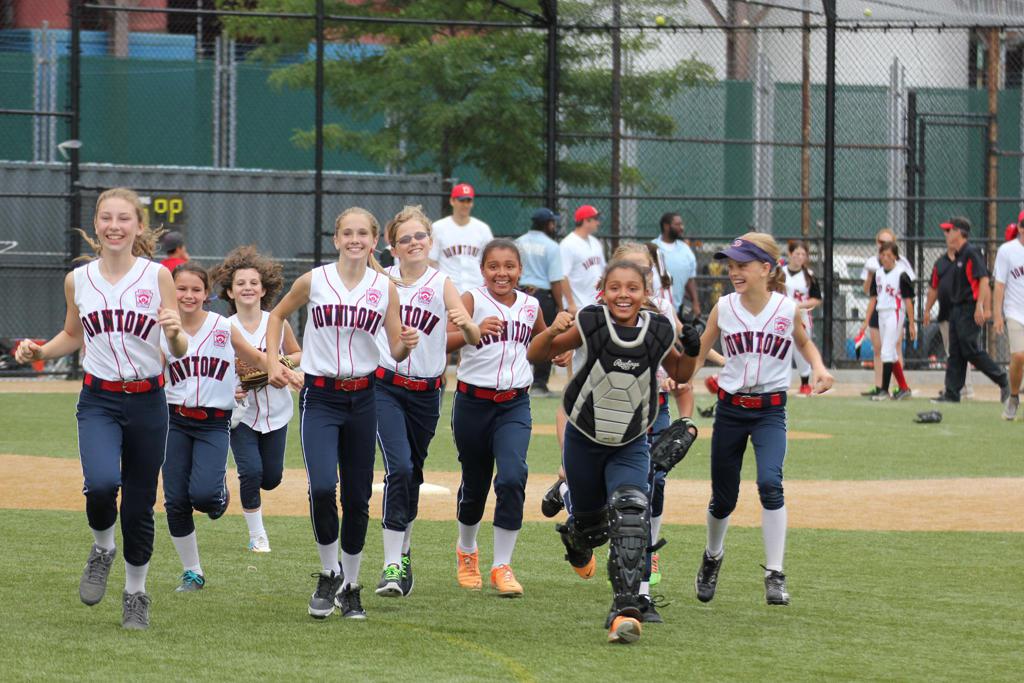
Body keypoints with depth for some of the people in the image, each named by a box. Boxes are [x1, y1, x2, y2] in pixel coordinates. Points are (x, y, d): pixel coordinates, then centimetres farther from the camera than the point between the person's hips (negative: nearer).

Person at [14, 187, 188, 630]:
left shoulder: (157, 277, -3)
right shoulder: (78, 280, 4)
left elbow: (180, 352, -2)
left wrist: (176, 334, -24)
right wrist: (39, 352, 2)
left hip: (147, 402, 0)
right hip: (98, 401, 0)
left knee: (139, 505, 5)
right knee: (101, 483, -26)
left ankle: (136, 594, 26)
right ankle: (102, 550, 6)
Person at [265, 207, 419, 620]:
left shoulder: (385, 288, 2)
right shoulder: (314, 281, -3)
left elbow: (396, 351, 5)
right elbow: (278, 314, 14)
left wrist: (406, 344, -18)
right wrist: (273, 360, 2)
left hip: (362, 398, 2)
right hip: (319, 397, -2)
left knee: (357, 498, 6)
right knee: (322, 488, -20)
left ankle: (350, 587, 21)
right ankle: (328, 574, 1)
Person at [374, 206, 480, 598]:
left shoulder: (442, 284, -1)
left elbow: (474, 338, -11)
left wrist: (466, 323, -31)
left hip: (426, 392, 1)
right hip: (385, 386, -1)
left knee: (412, 472, 11)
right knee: (398, 468, -17)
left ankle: (402, 548, 34)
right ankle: (393, 565, -18)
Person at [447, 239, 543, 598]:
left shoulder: (530, 306, 5)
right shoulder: (472, 300, -7)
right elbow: (442, 342, -21)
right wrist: (474, 330, -38)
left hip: (514, 405, 2)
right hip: (473, 403, -2)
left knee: (512, 478, -18)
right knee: (474, 483, 10)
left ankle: (502, 566, -10)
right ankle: (466, 551, 39)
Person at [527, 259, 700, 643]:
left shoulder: (659, 332, -11)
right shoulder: (589, 324, -17)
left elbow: (679, 375, 8)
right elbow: (535, 355, -11)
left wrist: (691, 352, -13)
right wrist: (553, 333, -32)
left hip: (630, 446, 0)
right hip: (584, 440, 0)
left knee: (631, 514, -23)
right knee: (589, 521, 15)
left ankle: (625, 611, -25)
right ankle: (577, 546, 55)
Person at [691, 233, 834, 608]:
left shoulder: (787, 308, -6)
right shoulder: (723, 308, -3)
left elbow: (803, 342, 14)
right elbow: (699, 351, 5)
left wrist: (818, 367, -6)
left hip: (770, 411, -2)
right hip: (730, 409, 2)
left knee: (770, 483, -24)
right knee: (723, 497, 10)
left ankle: (775, 576, -19)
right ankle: (712, 556, 41)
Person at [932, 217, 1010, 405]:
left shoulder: (972, 253, -12)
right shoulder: (959, 256, 17)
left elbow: (983, 279, -19)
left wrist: (979, 306, -26)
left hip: (970, 310, -9)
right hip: (957, 310, 9)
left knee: (972, 351, -12)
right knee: (955, 353, 6)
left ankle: (1003, 381, -1)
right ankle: (952, 393, 5)